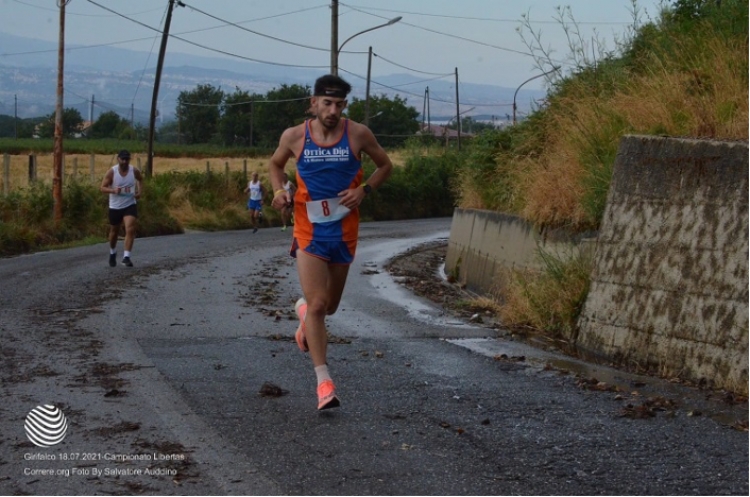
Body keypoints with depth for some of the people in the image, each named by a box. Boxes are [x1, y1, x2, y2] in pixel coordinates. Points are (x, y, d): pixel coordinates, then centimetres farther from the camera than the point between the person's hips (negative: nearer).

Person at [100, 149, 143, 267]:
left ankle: (126, 257, -18)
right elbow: (102, 188, -12)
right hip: (115, 207, 0)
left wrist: (140, 191, 1)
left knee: (130, 230, -18)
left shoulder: (134, 171, -6)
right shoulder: (112, 172, -13)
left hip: (130, 205, 0)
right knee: (114, 232, 15)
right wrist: (113, 190, -31)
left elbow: (140, 179, 17)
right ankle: (113, 253, 41)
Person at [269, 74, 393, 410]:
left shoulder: (358, 134, -6)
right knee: (317, 305, -13)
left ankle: (304, 310, 52)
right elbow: (276, 164, 15)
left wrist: (364, 190, -10)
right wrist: (279, 191, -5)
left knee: (329, 306, 15)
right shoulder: (294, 136, -5)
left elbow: (385, 165, 8)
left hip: (344, 231, 2)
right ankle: (324, 381, -12)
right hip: (309, 231, -2)